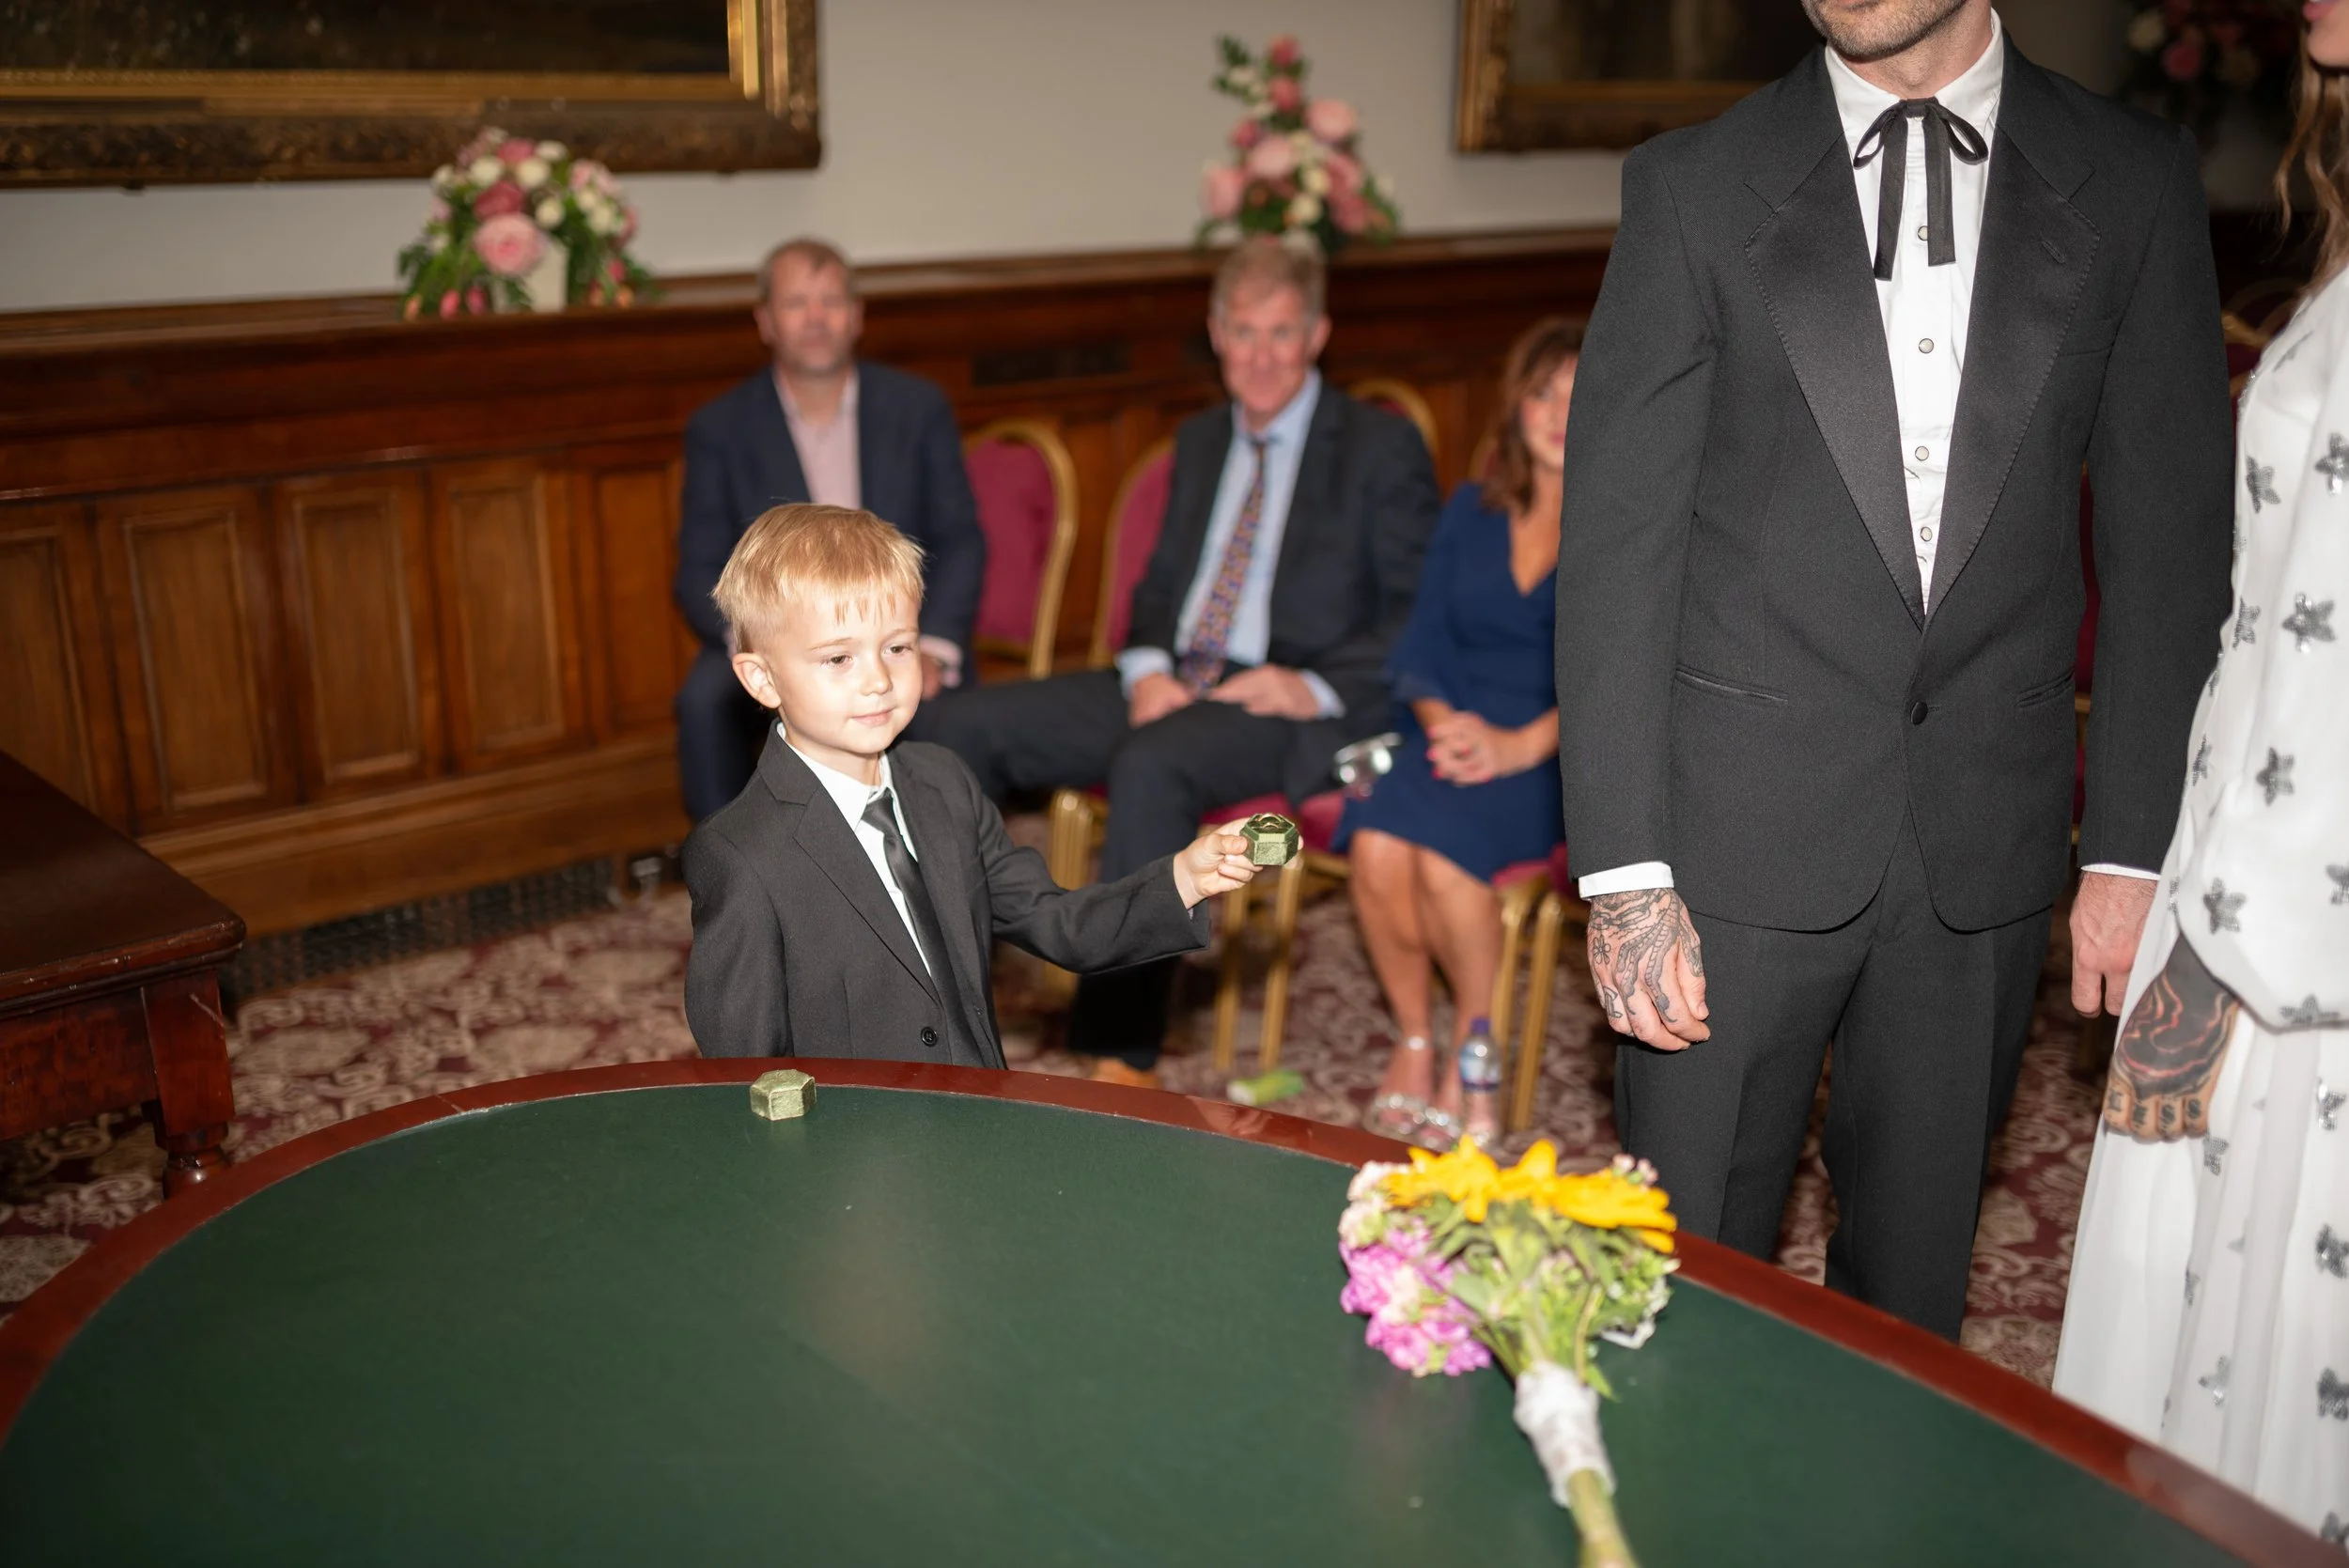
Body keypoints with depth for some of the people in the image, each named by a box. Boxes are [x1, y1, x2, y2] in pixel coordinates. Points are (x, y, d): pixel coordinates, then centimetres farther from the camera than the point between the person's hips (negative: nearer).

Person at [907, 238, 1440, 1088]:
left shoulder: (1382, 445, 1)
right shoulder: (1200, 440, 20)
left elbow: (1423, 613, -4)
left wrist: (1318, 689, -19)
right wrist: (1147, 667, -1)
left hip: (1294, 707, -6)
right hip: (1175, 688, 7)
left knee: (1151, 763, -38)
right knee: (957, 724, -9)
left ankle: (1121, 1055, -31)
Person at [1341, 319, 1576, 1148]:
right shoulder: (1472, 510, 17)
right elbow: (1422, 641, 10)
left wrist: (1523, 744, -21)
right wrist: (1442, 718, -11)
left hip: (1563, 759, -4)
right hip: (1455, 733, 4)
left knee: (1441, 845, -32)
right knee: (1375, 844, -27)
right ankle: (1412, 1041, -5)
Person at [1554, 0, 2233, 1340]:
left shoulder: (2137, 182, 4)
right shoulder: (1694, 186, -1)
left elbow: (2169, 541, 6)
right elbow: (1615, 543, -5)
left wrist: (2136, 848, 0)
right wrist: (1623, 867, -11)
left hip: (1989, 843, 2)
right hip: (1742, 834, -1)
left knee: (1915, 1284, 16)